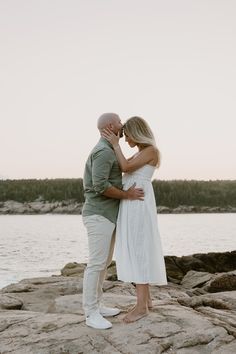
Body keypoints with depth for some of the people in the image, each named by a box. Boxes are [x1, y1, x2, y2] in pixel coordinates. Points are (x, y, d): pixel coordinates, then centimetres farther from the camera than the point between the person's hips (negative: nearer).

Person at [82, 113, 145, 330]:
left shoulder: (105, 152, 19)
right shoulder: (104, 151, -16)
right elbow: (99, 185, -25)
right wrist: (126, 195, -15)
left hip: (106, 215, 11)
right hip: (99, 215, -11)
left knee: (104, 262, 13)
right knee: (96, 263, -8)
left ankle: (96, 306, 21)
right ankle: (92, 314, -2)